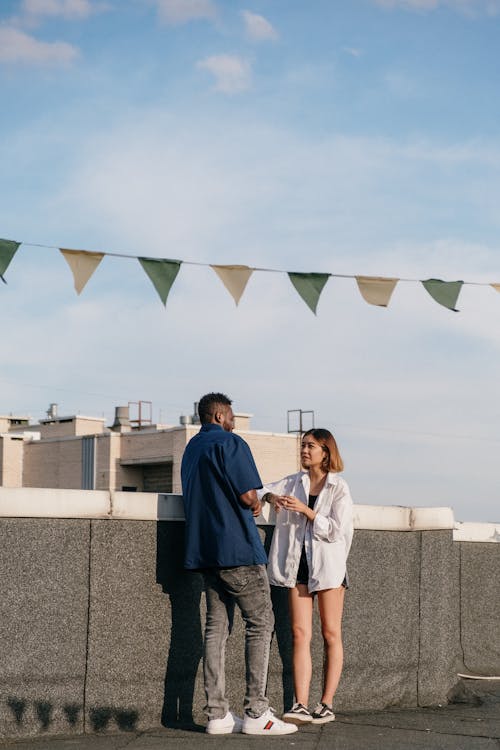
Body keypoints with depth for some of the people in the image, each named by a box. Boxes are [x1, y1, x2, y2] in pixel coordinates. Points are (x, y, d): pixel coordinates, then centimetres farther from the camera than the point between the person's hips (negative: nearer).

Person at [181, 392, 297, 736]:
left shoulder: (192, 448, 17)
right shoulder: (229, 443, -10)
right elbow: (249, 496, -17)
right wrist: (255, 506, 6)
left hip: (205, 551, 8)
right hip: (238, 548, -8)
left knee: (217, 627, 7)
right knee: (260, 623, -1)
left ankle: (218, 714, 5)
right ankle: (256, 713, -3)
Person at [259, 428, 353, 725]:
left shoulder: (339, 488, -2)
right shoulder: (294, 482, 11)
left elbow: (336, 531, -8)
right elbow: (262, 489, 20)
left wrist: (305, 510, -16)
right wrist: (271, 496, -3)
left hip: (327, 565, -3)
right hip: (298, 565, 4)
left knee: (331, 635, 2)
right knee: (300, 634, -4)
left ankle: (327, 704, 6)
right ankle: (301, 705, -8)